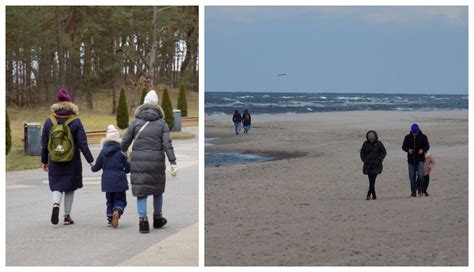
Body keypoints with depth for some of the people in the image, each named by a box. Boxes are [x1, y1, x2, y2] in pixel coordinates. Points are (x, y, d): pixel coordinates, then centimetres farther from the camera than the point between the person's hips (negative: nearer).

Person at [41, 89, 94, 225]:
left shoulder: (49, 121, 0)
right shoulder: (76, 122, -7)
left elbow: (44, 145, 5)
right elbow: (83, 144, -9)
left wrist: (44, 161, 16)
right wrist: (90, 160, -3)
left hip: (54, 163, 1)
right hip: (72, 163, -1)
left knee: (57, 186, 9)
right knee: (70, 188, 12)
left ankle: (56, 203, -21)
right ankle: (67, 216, 13)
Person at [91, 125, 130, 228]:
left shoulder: (103, 152, 1)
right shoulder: (121, 152, -8)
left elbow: (96, 167, 6)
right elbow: (128, 168, -4)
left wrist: (92, 168, 29)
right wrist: (123, 171, 19)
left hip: (107, 181, 3)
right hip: (119, 181, -3)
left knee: (110, 200, 17)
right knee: (120, 199, 5)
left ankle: (110, 219, 12)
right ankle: (117, 211, -24)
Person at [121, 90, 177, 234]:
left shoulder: (136, 121, 1)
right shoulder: (161, 122, 1)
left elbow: (125, 141, 2)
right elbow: (167, 144, -8)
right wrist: (173, 162, -9)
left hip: (138, 162, -1)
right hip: (156, 162, 1)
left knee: (141, 191, 3)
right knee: (157, 189, 18)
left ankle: (143, 220, -6)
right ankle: (158, 218, 29)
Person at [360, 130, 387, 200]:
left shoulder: (379, 144, 0)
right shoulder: (366, 144, 5)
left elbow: (384, 152, 6)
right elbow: (362, 152, 15)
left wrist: (379, 160, -6)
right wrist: (364, 160, 1)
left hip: (376, 165, -3)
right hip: (368, 165, 3)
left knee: (373, 180, -15)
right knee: (371, 180, 4)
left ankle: (369, 194, -23)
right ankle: (374, 195, 11)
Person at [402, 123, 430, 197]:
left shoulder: (423, 137, 1)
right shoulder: (407, 137, 5)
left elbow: (427, 146, 3)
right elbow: (403, 147, 8)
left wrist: (423, 150, -18)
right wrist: (408, 150, -14)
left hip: (420, 159, -2)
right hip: (411, 160, 2)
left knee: (420, 174, -19)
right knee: (412, 177, 3)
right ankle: (413, 193, 12)